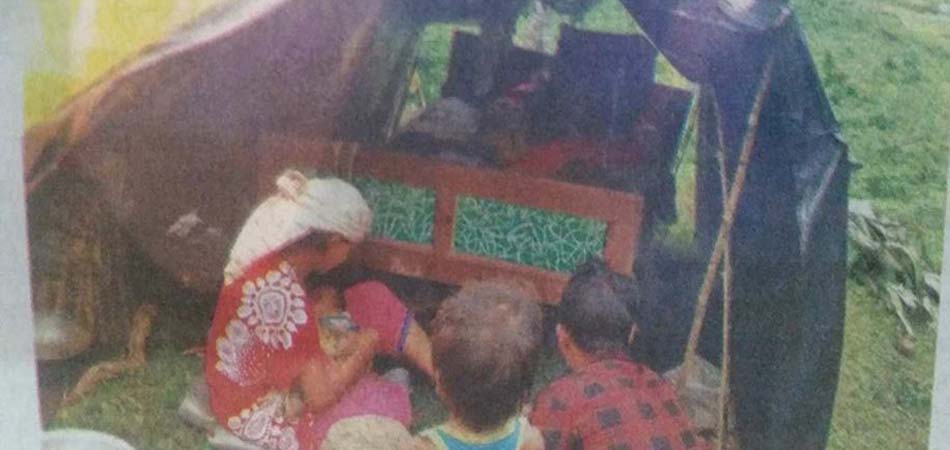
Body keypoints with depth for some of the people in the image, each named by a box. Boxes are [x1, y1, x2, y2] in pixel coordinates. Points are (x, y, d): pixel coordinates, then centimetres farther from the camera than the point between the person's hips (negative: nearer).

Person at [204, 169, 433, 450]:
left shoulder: (278, 254, -11)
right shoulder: (281, 293, -38)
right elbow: (320, 396, -32)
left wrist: (319, 309, -8)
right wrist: (367, 345, -17)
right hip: (262, 416, -9)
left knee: (375, 299, 1)